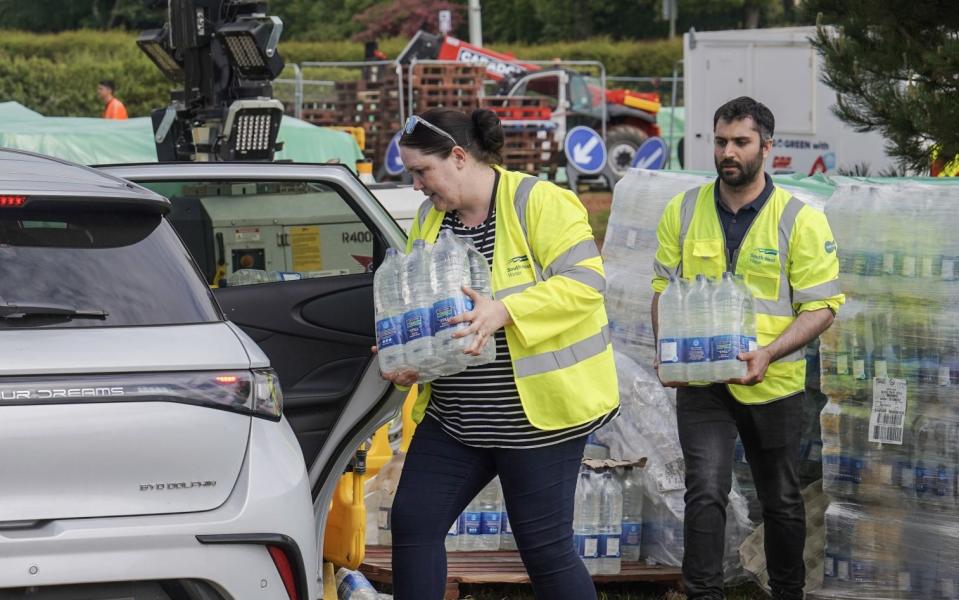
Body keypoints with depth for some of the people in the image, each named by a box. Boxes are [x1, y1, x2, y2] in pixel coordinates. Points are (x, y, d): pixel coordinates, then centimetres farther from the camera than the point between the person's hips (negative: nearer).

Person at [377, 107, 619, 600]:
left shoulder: (539, 203, -13)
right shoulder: (430, 217, 9)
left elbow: (583, 281, -20)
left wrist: (505, 310, -32)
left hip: (538, 411, -7)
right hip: (453, 417, 7)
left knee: (544, 545, -3)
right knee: (412, 523, 3)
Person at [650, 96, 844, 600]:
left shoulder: (800, 220, -8)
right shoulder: (683, 211, 0)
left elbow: (821, 307, -8)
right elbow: (664, 287, 6)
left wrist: (768, 354, -22)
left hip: (772, 385, 0)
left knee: (781, 501, 14)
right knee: (705, 492, -12)